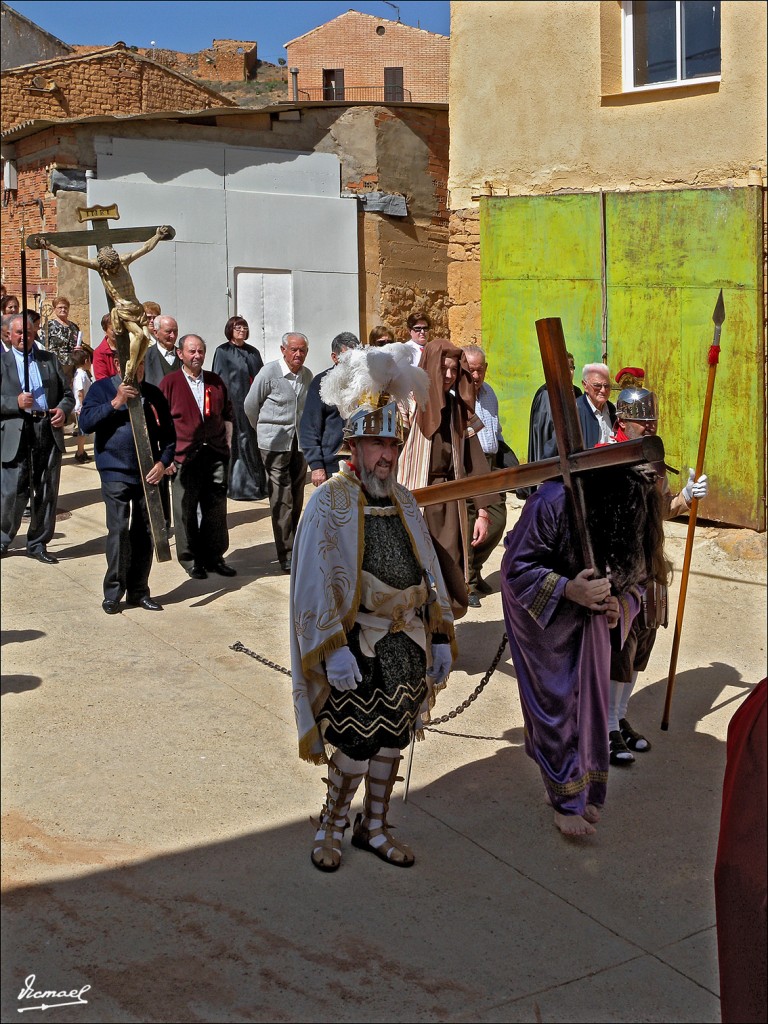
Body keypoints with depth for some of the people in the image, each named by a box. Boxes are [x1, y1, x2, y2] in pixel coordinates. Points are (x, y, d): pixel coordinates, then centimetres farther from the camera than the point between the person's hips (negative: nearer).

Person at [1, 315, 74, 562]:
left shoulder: (50, 359, 15)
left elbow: (67, 393, 15)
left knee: (47, 492, 6)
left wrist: (63, 409, -5)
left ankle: (38, 543, 18)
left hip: (49, 431, 3)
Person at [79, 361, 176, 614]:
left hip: (149, 475, 4)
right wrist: (116, 403, -18)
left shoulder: (153, 394, 11)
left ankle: (138, 591, 16)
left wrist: (163, 462, -1)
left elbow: (168, 433, 13)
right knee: (119, 530, -10)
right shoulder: (102, 389, 1)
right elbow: (85, 422, -11)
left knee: (145, 533, 6)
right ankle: (113, 591, -1)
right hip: (115, 473, -3)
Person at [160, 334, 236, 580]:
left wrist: (228, 446, 11)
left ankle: (214, 557, 19)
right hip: (184, 457, -4)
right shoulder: (170, 382, 0)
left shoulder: (215, 382, 12)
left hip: (215, 455, 4)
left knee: (216, 509, 8)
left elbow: (227, 415, 19)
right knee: (187, 511, 2)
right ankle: (191, 559, 13)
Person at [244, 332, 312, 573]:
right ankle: (286, 556, -5)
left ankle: (291, 543, 25)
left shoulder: (307, 375, 5)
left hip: (301, 443, 5)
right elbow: (250, 405, 2)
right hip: (275, 444, -5)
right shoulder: (269, 372, -9)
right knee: (282, 500, -8)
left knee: (297, 499, 10)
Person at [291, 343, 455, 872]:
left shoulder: (404, 501, 9)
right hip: (358, 646, -6)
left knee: (392, 740, 13)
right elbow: (315, 582, -14)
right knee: (355, 745, -3)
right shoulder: (329, 501, -10)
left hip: (407, 644, 6)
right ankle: (331, 825, 20)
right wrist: (332, 649, -20)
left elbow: (429, 571, 13)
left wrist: (441, 638, 9)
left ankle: (374, 826, 30)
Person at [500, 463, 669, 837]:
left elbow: (632, 574, -4)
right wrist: (566, 589, -39)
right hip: (542, 609, -4)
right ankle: (566, 803, 14)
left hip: (590, 608, 5)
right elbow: (516, 568, -26)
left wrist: (620, 605, -24)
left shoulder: (632, 514, -19)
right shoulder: (552, 503, -34)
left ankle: (585, 793, 28)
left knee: (590, 698, 10)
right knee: (555, 703, 0)